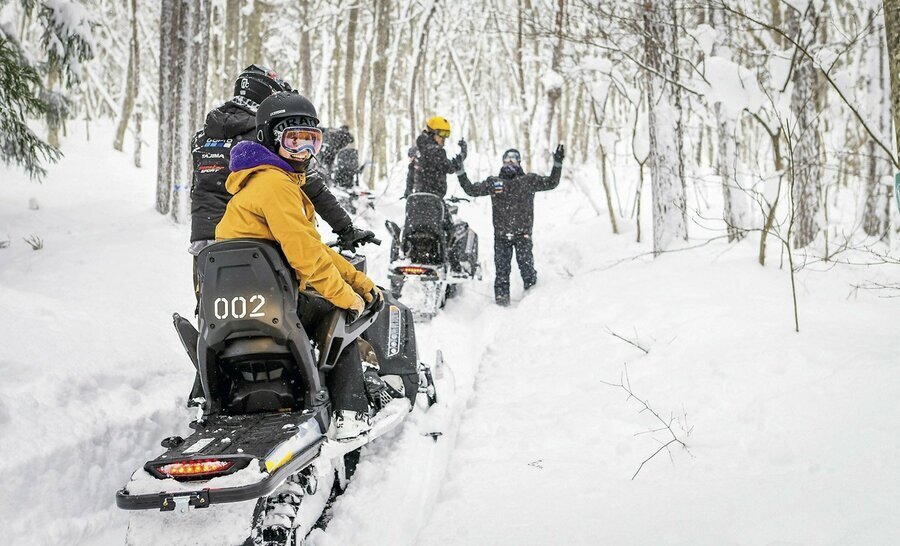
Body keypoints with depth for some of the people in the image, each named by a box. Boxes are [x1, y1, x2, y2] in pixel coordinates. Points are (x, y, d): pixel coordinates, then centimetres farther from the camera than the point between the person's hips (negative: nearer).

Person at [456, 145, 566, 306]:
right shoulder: (493, 182, 11)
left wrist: (557, 164, -6)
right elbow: (471, 190, 12)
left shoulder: (529, 180, 8)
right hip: (501, 235, 1)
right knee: (502, 269, 2)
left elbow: (551, 183, 3)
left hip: (523, 234, -1)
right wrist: (460, 172, 5)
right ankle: (501, 299, 8)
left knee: (526, 266, -7)